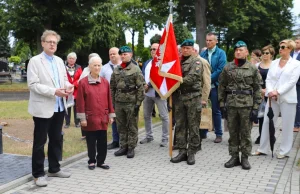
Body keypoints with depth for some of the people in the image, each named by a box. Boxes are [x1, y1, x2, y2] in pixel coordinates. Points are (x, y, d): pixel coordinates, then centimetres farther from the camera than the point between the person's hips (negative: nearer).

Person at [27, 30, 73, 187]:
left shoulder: (59, 61, 13)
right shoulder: (35, 61, -7)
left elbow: (64, 78, 17)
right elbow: (32, 84, -15)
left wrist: (69, 86, -7)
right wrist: (54, 91, -23)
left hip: (59, 107, 7)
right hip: (43, 108, -6)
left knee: (56, 139, 15)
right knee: (40, 141, 2)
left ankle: (54, 169, 28)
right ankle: (38, 173, 12)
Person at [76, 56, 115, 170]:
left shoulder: (105, 82, 5)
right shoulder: (83, 82, -6)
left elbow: (109, 99, 9)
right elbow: (80, 102, -6)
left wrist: (111, 115, 8)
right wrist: (82, 118, -8)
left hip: (103, 118, 3)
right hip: (90, 118, -3)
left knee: (103, 141, 8)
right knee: (91, 141, 8)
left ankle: (101, 161, 21)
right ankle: (92, 161, 22)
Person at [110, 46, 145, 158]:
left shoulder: (136, 69, -6)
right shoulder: (116, 70, 10)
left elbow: (141, 87, -9)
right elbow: (112, 87, 14)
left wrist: (138, 103, -13)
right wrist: (112, 102, 10)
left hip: (131, 103, -5)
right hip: (118, 103, 5)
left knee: (132, 127, 4)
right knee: (121, 127, 11)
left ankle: (131, 148, 13)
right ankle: (123, 147, 21)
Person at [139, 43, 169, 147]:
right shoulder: (146, 63, 17)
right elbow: (142, 76, 12)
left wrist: (149, 85, -19)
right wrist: (143, 85, -8)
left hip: (159, 93, -7)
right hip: (147, 93, 7)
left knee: (164, 116, -1)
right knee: (146, 115, 14)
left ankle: (165, 138, 8)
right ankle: (149, 136, 28)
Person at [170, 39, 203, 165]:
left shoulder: (196, 62, -2)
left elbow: (191, 78, -16)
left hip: (193, 98, -5)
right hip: (179, 97, 6)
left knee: (193, 126, 1)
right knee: (180, 126, 8)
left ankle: (191, 153, 9)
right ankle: (182, 151, 16)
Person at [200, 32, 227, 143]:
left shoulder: (221, 53, -1)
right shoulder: (203, 53, 10)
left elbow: (221, 70, -11)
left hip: (214, 85, -4)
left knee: (216, 110, 2)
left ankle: (218, 134, 11)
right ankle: (203, 132, 19)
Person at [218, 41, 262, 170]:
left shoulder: (253, 69, 1)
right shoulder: (227, 68, 5)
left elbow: (257, 89, 1)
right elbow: (222, 87, 7)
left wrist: (255, 108, -5)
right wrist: (222, 104, 1)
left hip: (247, 105, -2)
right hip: (231, 104, 2)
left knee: (246, 133, 4)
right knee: (233, 132, 8)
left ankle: (245, 158, 15)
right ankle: (234, 157, 18)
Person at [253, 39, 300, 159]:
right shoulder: (274, 63, 12)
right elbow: (268, 79, 7)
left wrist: (278, 92, -17)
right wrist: (270, 91, -11)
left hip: (287, 98, -4)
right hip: (272, 98, 4)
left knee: (287, 125, 3)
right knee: (267, 122, 5)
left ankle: (284, 151, 15)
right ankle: (263, 149, 15)